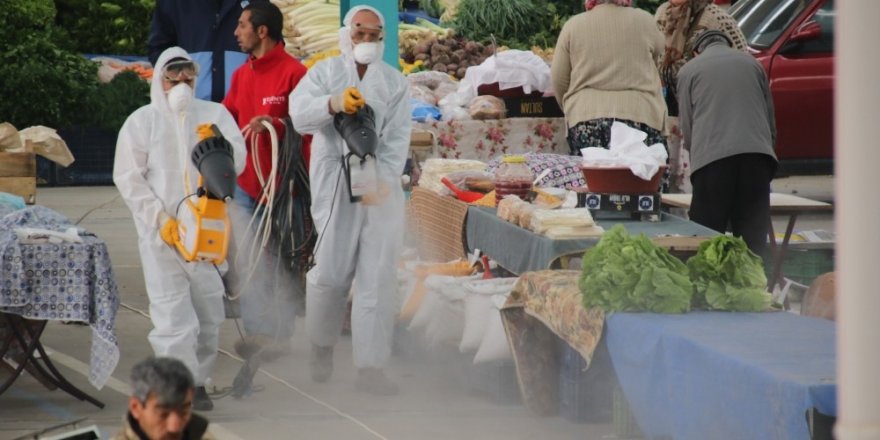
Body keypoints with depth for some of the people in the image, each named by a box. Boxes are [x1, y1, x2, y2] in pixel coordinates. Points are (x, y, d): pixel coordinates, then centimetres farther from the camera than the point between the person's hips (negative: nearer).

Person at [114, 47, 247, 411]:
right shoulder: (143, 121, 4)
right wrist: (159, 217, -10)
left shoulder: (215, 115, 9)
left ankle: (198, 379, 19)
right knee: (172, 310, -11)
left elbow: (237, 164, 0)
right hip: (161, 232, -3)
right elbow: (128, 178, 0)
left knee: (209, 311, 7)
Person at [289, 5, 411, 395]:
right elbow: (299, 114, -11)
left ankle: (370, 369, -5)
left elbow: (397, 138, 1)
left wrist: (383, 179, -16)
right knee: (330, 273, 2)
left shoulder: (394, 82, 11)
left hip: (380, 186, 1)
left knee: (378, 278, -5)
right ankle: (322, 346, 28)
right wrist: (333, 103, -31)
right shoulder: (325, 72, 7)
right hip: (333, 184, -1)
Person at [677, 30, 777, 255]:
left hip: (712, 159, -2)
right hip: (757, 154, 2)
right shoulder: (751, 64, 21)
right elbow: (771, 121, 23)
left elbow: (687, 130, 15)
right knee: (753, 240, 0)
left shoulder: (688, 71, 15)